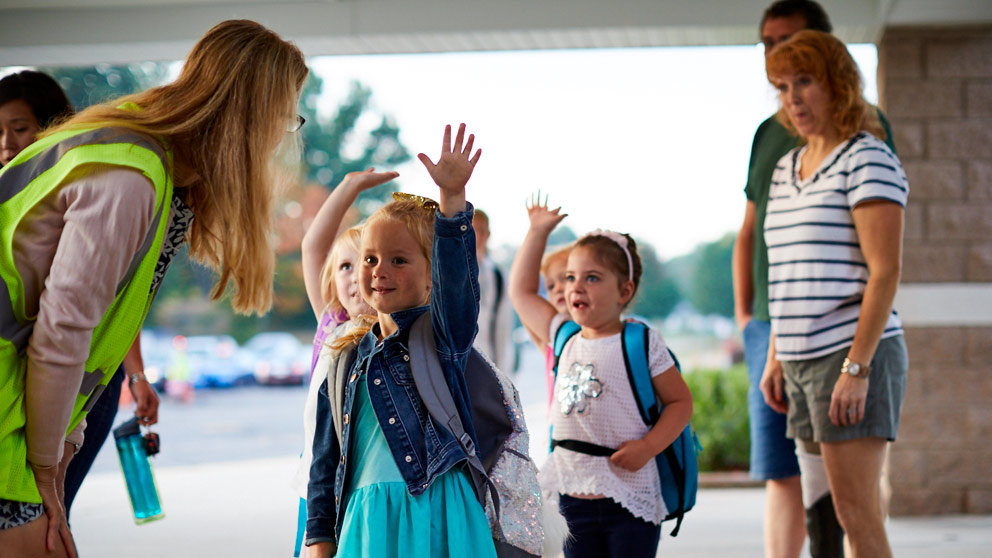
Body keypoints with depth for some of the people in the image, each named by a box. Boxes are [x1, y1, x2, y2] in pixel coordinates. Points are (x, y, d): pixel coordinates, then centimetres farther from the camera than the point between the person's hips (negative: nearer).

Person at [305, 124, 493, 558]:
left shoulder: (442, 333, 5)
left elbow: (455, 274, -16)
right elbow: (327, 458, 18)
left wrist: (452, 198, -30)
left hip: (435, 513, -4)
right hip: (365, 519, 4)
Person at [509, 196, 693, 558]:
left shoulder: (642, 344, -5)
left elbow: (680, 401, -1)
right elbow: (521, 291, 22)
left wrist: (649, 446, -15)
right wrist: (538, 232, 19)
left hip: (630, 500, -5)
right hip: (574, 497, 5)